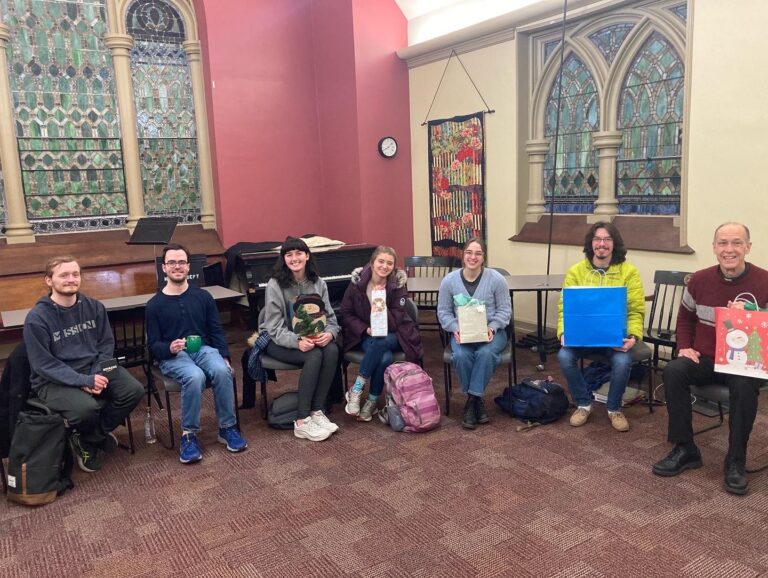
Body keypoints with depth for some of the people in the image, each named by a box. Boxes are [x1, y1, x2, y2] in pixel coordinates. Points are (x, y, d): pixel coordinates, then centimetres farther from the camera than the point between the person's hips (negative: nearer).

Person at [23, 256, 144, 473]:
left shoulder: (94, 307, 1)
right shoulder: (37, 318, -12)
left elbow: (106, 344, 6)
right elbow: (43, 364, -13)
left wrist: (97, 374, -13)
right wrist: (84, 381, -23)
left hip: (95, 369, 5)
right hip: (54, 380, -5)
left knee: (134, 390, -18)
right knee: (86, 407, -34)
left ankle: (89, 440, 6)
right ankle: (98, 436, 7)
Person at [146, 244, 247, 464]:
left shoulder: (203, 296, 8)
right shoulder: (155, 304, 3)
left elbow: (216, 330, 9)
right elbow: (153, 344, 3)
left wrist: (224, 356, -6)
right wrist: (169, 348, -20)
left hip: (203, 348, 2)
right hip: (172, 356, -2)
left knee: (222, 371, -32)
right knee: (195, 377, -36)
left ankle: (227, 428, -14)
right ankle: (189, 435, -18)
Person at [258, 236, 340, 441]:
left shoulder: (318, 283, 2)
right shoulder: (275, 285, -12)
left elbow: (330, 317, 3)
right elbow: (275, 328, -16)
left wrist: (329, 333, -21)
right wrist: (297, 341, -32)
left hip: (311, 338, 4)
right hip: (279, 340, -4)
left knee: (332, 350, -28)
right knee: (314, 355, -32)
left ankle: (317, 411, -20)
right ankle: (302, 421, -26)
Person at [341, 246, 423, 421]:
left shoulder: (398, 285, -8)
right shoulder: (357, 282, -7)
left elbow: (397, 320, -11)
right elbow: (346, 314, -3)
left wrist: (383, 310, -30)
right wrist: (366, 329, -18)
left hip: (392, 334, 0)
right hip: (365, 335, 0)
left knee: (380, 343, -36)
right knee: (385, 358, -32)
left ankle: (357, 389, -23)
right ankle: (372, 401, -13)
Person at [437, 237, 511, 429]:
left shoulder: (496, 279, -6)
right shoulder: (449, 280, -2)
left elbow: (504, 309, 0)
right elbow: (444, 311, 3)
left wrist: (492, 328, -17)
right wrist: (455, 329, -14)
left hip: (491, 332, -1)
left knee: (485, 353, -33)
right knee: (461, 356, -31)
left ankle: (472, 400, -19)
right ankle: (476, 399, -11)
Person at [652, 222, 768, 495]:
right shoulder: (699, 280, 0)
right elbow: (685, 318, 16)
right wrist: (685, 347, 2)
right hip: (704, 358, 3)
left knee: (743, 384, -35)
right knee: (673, 371, -26)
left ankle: (736, 461, -16)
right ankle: (685, 450, -13)